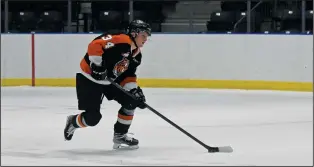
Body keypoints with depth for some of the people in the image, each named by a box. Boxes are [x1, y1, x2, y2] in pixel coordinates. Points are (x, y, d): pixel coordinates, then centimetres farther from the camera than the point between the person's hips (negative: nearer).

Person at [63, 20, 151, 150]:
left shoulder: (136, 55, 5)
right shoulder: (120, 40, -25)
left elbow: (128, 76, 9)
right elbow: (94, 45, -34)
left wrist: (134, 90, -8)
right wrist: (97, 66, -35)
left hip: (110, 81, 9)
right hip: (90, 78, -9)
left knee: (132, 102, -1)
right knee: (93, 117, -9)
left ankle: (120, 135, 13)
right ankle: (73, 122, 25)